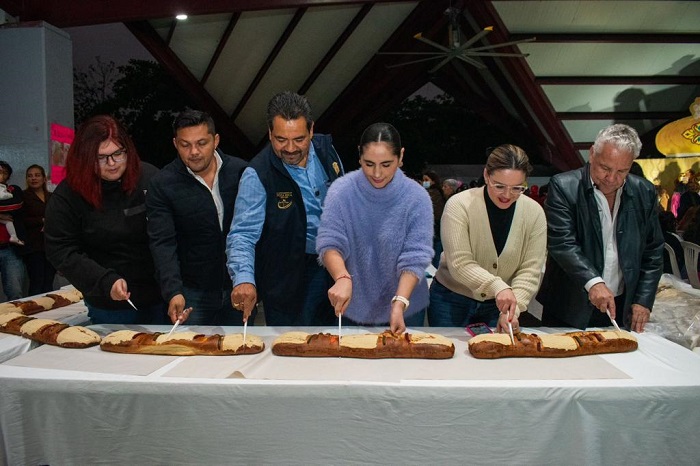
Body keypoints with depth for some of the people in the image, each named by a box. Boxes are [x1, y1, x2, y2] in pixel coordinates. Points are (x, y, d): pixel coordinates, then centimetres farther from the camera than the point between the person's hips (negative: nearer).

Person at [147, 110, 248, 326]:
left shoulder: (240, 171, -6)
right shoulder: (162, 185, -10)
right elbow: (162, 243, -14)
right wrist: (173, 292, -27)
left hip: (240, 288, 2)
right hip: (193, 293, -1)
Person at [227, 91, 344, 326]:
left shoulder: (325, 148, -6)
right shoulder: (257, 175, -23)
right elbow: (243, 233, -27)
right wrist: (243, 278, -44)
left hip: (333, 262, 5)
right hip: (287, 276, -5)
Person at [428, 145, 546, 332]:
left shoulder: (534, 213, -9)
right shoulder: (459, 205, -19)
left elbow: (530, 271, -10)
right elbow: (460, 264, -25)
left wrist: (513, 308, -23)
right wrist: (497, 287, -38)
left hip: (498, 305, 3)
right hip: (451, 300, -2)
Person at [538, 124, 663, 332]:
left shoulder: (645, 193, 2)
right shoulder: (563, 187, -11)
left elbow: (653, 251, 8)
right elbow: (562, 243, -20)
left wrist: (644, 300, 1)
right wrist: (593, 281, -32)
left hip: (621, 308, 4)